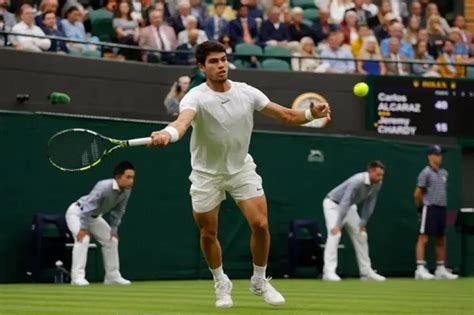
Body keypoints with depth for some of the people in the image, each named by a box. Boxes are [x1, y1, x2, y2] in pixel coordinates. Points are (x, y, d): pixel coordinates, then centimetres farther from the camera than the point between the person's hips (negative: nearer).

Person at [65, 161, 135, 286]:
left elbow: (118, 211, 0)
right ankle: (78, 277, -29)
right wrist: (83, 227, -36)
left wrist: (114, 229, -1)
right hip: (77, 212, -8)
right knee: (83, 238, -28)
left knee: (111, 240, 8)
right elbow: (88, 206, -36)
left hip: (94, 216, 8)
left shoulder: (126, 191, -14)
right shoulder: (104, 187, -37)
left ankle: (113, 276, 18)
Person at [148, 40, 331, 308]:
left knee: (260, 224, -10)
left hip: (241, 168, 2)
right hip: (207, 173, -2)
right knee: (208, 233, 4)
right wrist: (167, 134, -66)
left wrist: (311, 114, -25)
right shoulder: (196, 97, -21)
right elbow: (183, 121, -43)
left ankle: (260, 281, 12)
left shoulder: (247, 93, -9)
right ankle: (222, 284, 29)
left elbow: (286, 115, -5)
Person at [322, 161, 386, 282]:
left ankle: (366, 271, 16)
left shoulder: (377, 184, -12)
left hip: (349, 207, 8)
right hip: (333, 204, -8)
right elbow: (345, 202, -41)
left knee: (361, 235, 8)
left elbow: (369, 204, -2)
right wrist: (338, 225, -46)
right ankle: (329, 272, -29)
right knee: (335, 233, -24)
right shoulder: (357, 181, -36)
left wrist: (363, 223, -3)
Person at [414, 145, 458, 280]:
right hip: (430, 208, -7)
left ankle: (441, 269, 16)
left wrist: (443, 205, 12)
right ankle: (420, 269, -13)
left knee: (441, 240, 10)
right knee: (424, 238, -9)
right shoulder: (426, 173, -8)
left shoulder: (444, 173, 14)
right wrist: (420, 207, 2)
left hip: (442, 208, 7)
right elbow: (418, 193, -6)